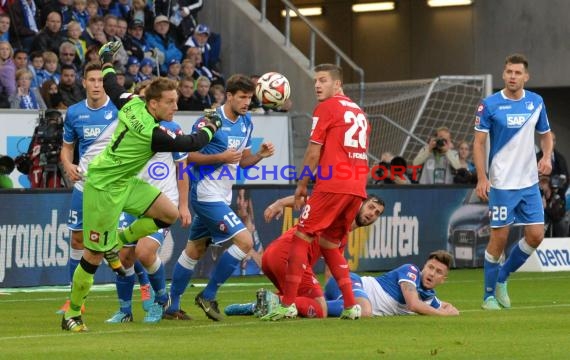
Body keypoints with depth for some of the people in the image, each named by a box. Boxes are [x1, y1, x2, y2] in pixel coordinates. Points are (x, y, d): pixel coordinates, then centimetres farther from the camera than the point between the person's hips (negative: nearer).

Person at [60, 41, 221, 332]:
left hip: (126, 182, 10)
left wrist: (107, 61, 31)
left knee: (170, 214, 4)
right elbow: (192, 144, -18)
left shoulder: (132, 104, -5)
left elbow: (111, 88, 13)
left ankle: (117, 242, 17)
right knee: (94, 255, -2)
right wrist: (210, 126, 2)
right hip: (104, 188, -10)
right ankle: (72, 314, 10)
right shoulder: (154, 134, -27)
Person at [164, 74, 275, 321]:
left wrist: (260, 155, -4)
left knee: (195, 249, 14)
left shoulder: (246, 122, 8)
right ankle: (208, 296, -5)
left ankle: (172, 306, 22)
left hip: (222, 196, 9)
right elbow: (190, 155, -13)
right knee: (244, 241, -15)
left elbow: (242, 160, 16)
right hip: (207, 195, -9)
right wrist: (221, 157, -24)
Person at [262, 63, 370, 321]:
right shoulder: (358, 112, 22)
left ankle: (287, 304, -10)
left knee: (302, 237, -2)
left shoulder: (326, 108, 0)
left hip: (332, 185, -7)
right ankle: (351, 305, 6)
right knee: (329, 244, 17)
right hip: (357, 188, 7)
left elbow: (314, 151, -3)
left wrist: (302, 184, 4)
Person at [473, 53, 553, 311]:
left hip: (529, 183, 4)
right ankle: (489, 295, 10)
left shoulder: (536, 102, 5)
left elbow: (545, 134, 17)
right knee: (499, 238, -3)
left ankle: (502, 277, 21)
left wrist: (547, 157, -4)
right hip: (502, 183, -4)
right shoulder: (490, 105, -7)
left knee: (536, 235, 0)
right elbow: (478, 142, -6)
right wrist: (481, 178, -15)